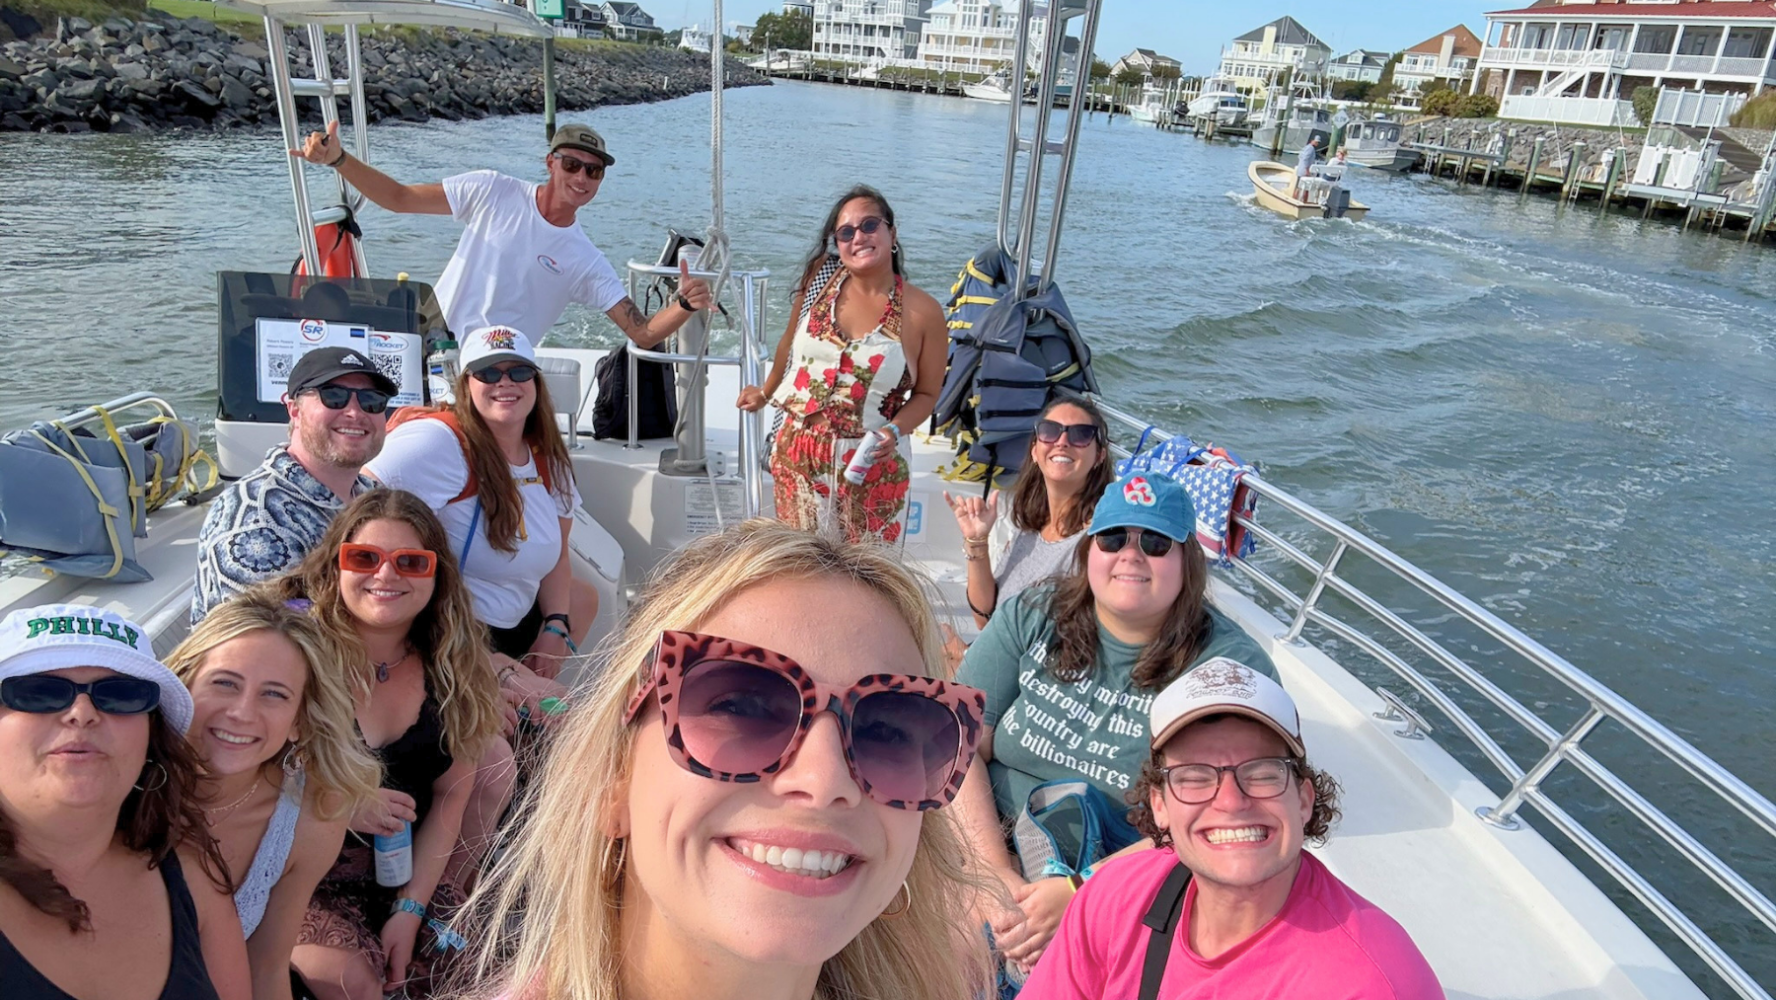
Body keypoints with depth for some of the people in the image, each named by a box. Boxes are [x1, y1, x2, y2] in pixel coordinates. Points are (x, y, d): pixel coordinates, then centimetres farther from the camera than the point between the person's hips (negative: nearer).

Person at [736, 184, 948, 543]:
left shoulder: (923, 312, -9)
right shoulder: (818, 279, -3)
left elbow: (926, 393, -1)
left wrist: (895, 431, -18)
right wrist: (766, 393, 25)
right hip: (799, 454, 3)